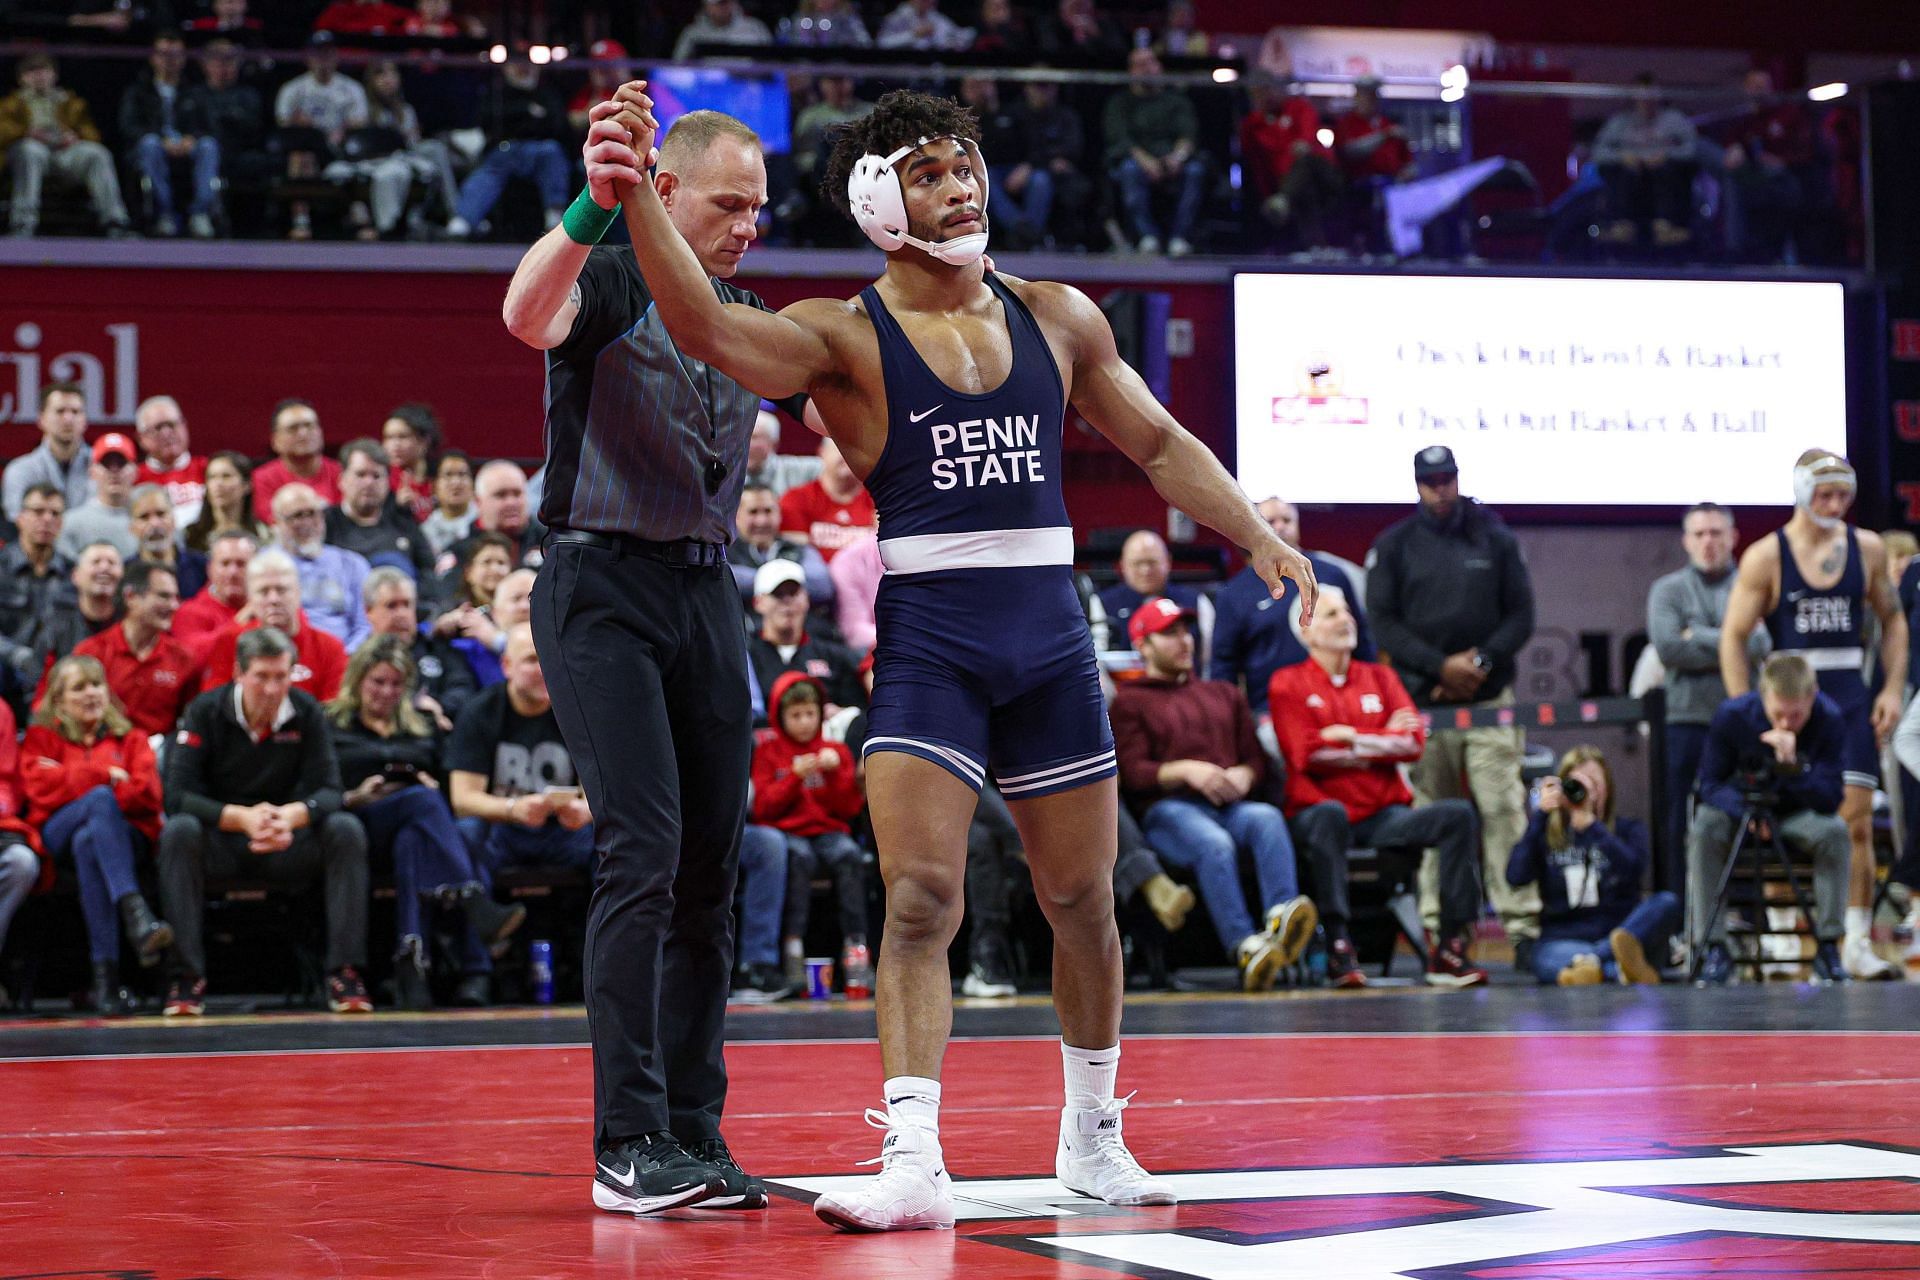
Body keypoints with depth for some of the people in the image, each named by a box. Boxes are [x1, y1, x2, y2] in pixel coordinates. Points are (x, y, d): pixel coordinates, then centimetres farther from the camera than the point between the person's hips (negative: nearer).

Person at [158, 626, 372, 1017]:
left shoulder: (306, 712, -4)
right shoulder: (206, 712, -9)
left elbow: (328, 790, -10)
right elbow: (178, 796, -17)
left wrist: (292, 816, -35)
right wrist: (242, 818, -34)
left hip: (287, 845, 2)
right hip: (221, 844, -2)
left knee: (346, 830, -26)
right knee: (179, 830, -34)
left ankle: (345, 975, -26)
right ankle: (187, 977, -32)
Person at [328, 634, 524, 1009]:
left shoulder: (422, 729, 30)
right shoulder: (331, 726, 19)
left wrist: (434, 787, 1)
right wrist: (354, 798, -10)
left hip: (417, 827, 3)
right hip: (359, 826, -3)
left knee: (411, 841, -35)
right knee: (421, 799, -34)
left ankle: (411, 966, -48)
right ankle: (476, 904, -52)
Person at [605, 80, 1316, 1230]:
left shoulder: (1055, 318, 10)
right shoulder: (847, 340, -3)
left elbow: (1160, 442, 18)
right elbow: (707, 328, -21)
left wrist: (1259, 536, 7)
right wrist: (638, 195, -35)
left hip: (1049, 630, 4)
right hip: (926, 634, -4)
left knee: (1082, 898, 11)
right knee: (921, 897, -14)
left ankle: (1094, 1136, 28)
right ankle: (914, 1164, -13)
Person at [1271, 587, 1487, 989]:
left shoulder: (1380, 678, 18)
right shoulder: (1288, 683, 6)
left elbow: (1414, 742, 4)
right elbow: (1307, 755, -9)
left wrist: (1350, 741, -6)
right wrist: (1382, 740, -2)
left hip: (1385, 816, 4)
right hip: (1318, 814, -4)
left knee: (1457, 815, -20)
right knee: (1330, 814, -39)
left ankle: (1450, 949, -23)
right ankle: (1338, 948, -38)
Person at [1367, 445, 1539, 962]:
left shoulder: (1495, 539, 11)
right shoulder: (1393, 546, 8)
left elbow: (1521, 615, 8)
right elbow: (1383, 622, 2)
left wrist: (1480, 661, -8)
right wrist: (1440, 667, -10)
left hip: (1489, 698, 0)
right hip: (1424, 701, 0)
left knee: (1503, 809, -9)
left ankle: (1522, 926, -11)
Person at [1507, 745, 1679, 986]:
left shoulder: (1628, 829, 13)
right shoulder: (1547, 834, 15)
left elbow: (1633, 870, -10)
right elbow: (1516, 876, -5)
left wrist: (1588, 822, -15)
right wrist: (1540, 815, -8)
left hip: (1621, 932, 1)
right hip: (1562, 941, -1)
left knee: (1667, 903, -29)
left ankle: (1588, 964, -51)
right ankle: (1623, 971, -62)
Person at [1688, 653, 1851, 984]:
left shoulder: (1830, 720, -23)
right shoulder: (1732, 715, -21)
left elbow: (1829, 801, -25)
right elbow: (1710, 783, -13)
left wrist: (1793, 766, -42)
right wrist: (1744, 811, -33)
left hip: (1798, 817, 0)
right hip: (1740, 809, 0)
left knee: (1834, 831, -32)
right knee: (1704, 831, -32)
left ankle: (1828, 947, -21)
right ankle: (1713, 949, -25)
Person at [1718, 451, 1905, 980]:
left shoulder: (1867, 548, 6)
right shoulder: (1766, 557, -3)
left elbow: (1892, 619, 16)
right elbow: (1733, 638, -3)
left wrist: (1892, 688, 5)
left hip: (1851, 697, 2)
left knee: (1856, 821, -6)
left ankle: (1857, 943, -3)